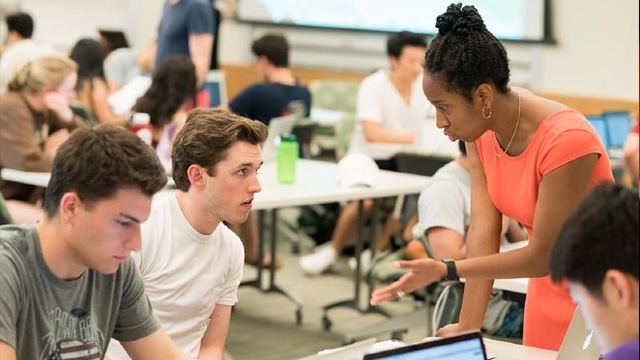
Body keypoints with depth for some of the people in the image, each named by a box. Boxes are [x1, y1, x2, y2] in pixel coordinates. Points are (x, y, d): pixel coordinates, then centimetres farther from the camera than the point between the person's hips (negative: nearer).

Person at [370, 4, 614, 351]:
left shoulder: (565, 141, -29)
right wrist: (467, 328, -16)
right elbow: (483, 229, -12)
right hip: (548, 291, 6)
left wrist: (445, 271, -26)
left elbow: (542, 257, -23)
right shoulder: (481, 129, -9)